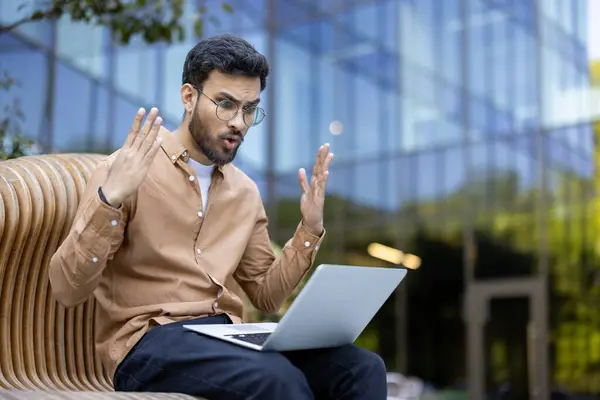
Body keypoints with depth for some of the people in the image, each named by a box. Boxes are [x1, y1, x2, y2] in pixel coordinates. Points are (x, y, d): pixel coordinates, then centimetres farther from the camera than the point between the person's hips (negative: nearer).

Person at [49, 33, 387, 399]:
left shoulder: (245, 191, 13)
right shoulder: (128, 171, -6)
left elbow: (267, 296, 17)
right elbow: (67, 289, -12)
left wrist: (309, 229, 4)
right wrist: (110, 199, -26)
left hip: (227, 336, 6)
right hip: (148, 342, -5)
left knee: (362, 368, -19)